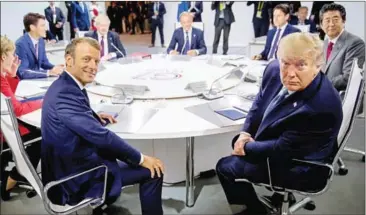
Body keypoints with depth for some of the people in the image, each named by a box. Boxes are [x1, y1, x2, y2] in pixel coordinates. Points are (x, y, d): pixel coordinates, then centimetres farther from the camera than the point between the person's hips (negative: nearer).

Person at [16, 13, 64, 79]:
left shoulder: (40, 40, 2)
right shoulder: (21, 44, -21)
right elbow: (23, 73, -26)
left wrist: (55, 68, -7)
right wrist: (49, 72, -30)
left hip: (37, 78, 7)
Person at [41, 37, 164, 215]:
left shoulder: (63, 85, 4)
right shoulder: (66, 93, -27)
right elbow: (102, 136, -29)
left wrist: (94, 115, 7)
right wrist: (141, 159, -19)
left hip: (69, 165, 10)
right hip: (75, 178, -10)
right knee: (151, 171, -6)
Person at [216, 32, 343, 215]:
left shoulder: (322, 107, -37)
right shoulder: (275, 69, -15)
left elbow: (282, 149, -27)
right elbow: (260, 102, 4)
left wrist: (246, 147, -14)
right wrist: (245, 134, -8)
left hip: (300, 168, -8)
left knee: (226, 167, -3)